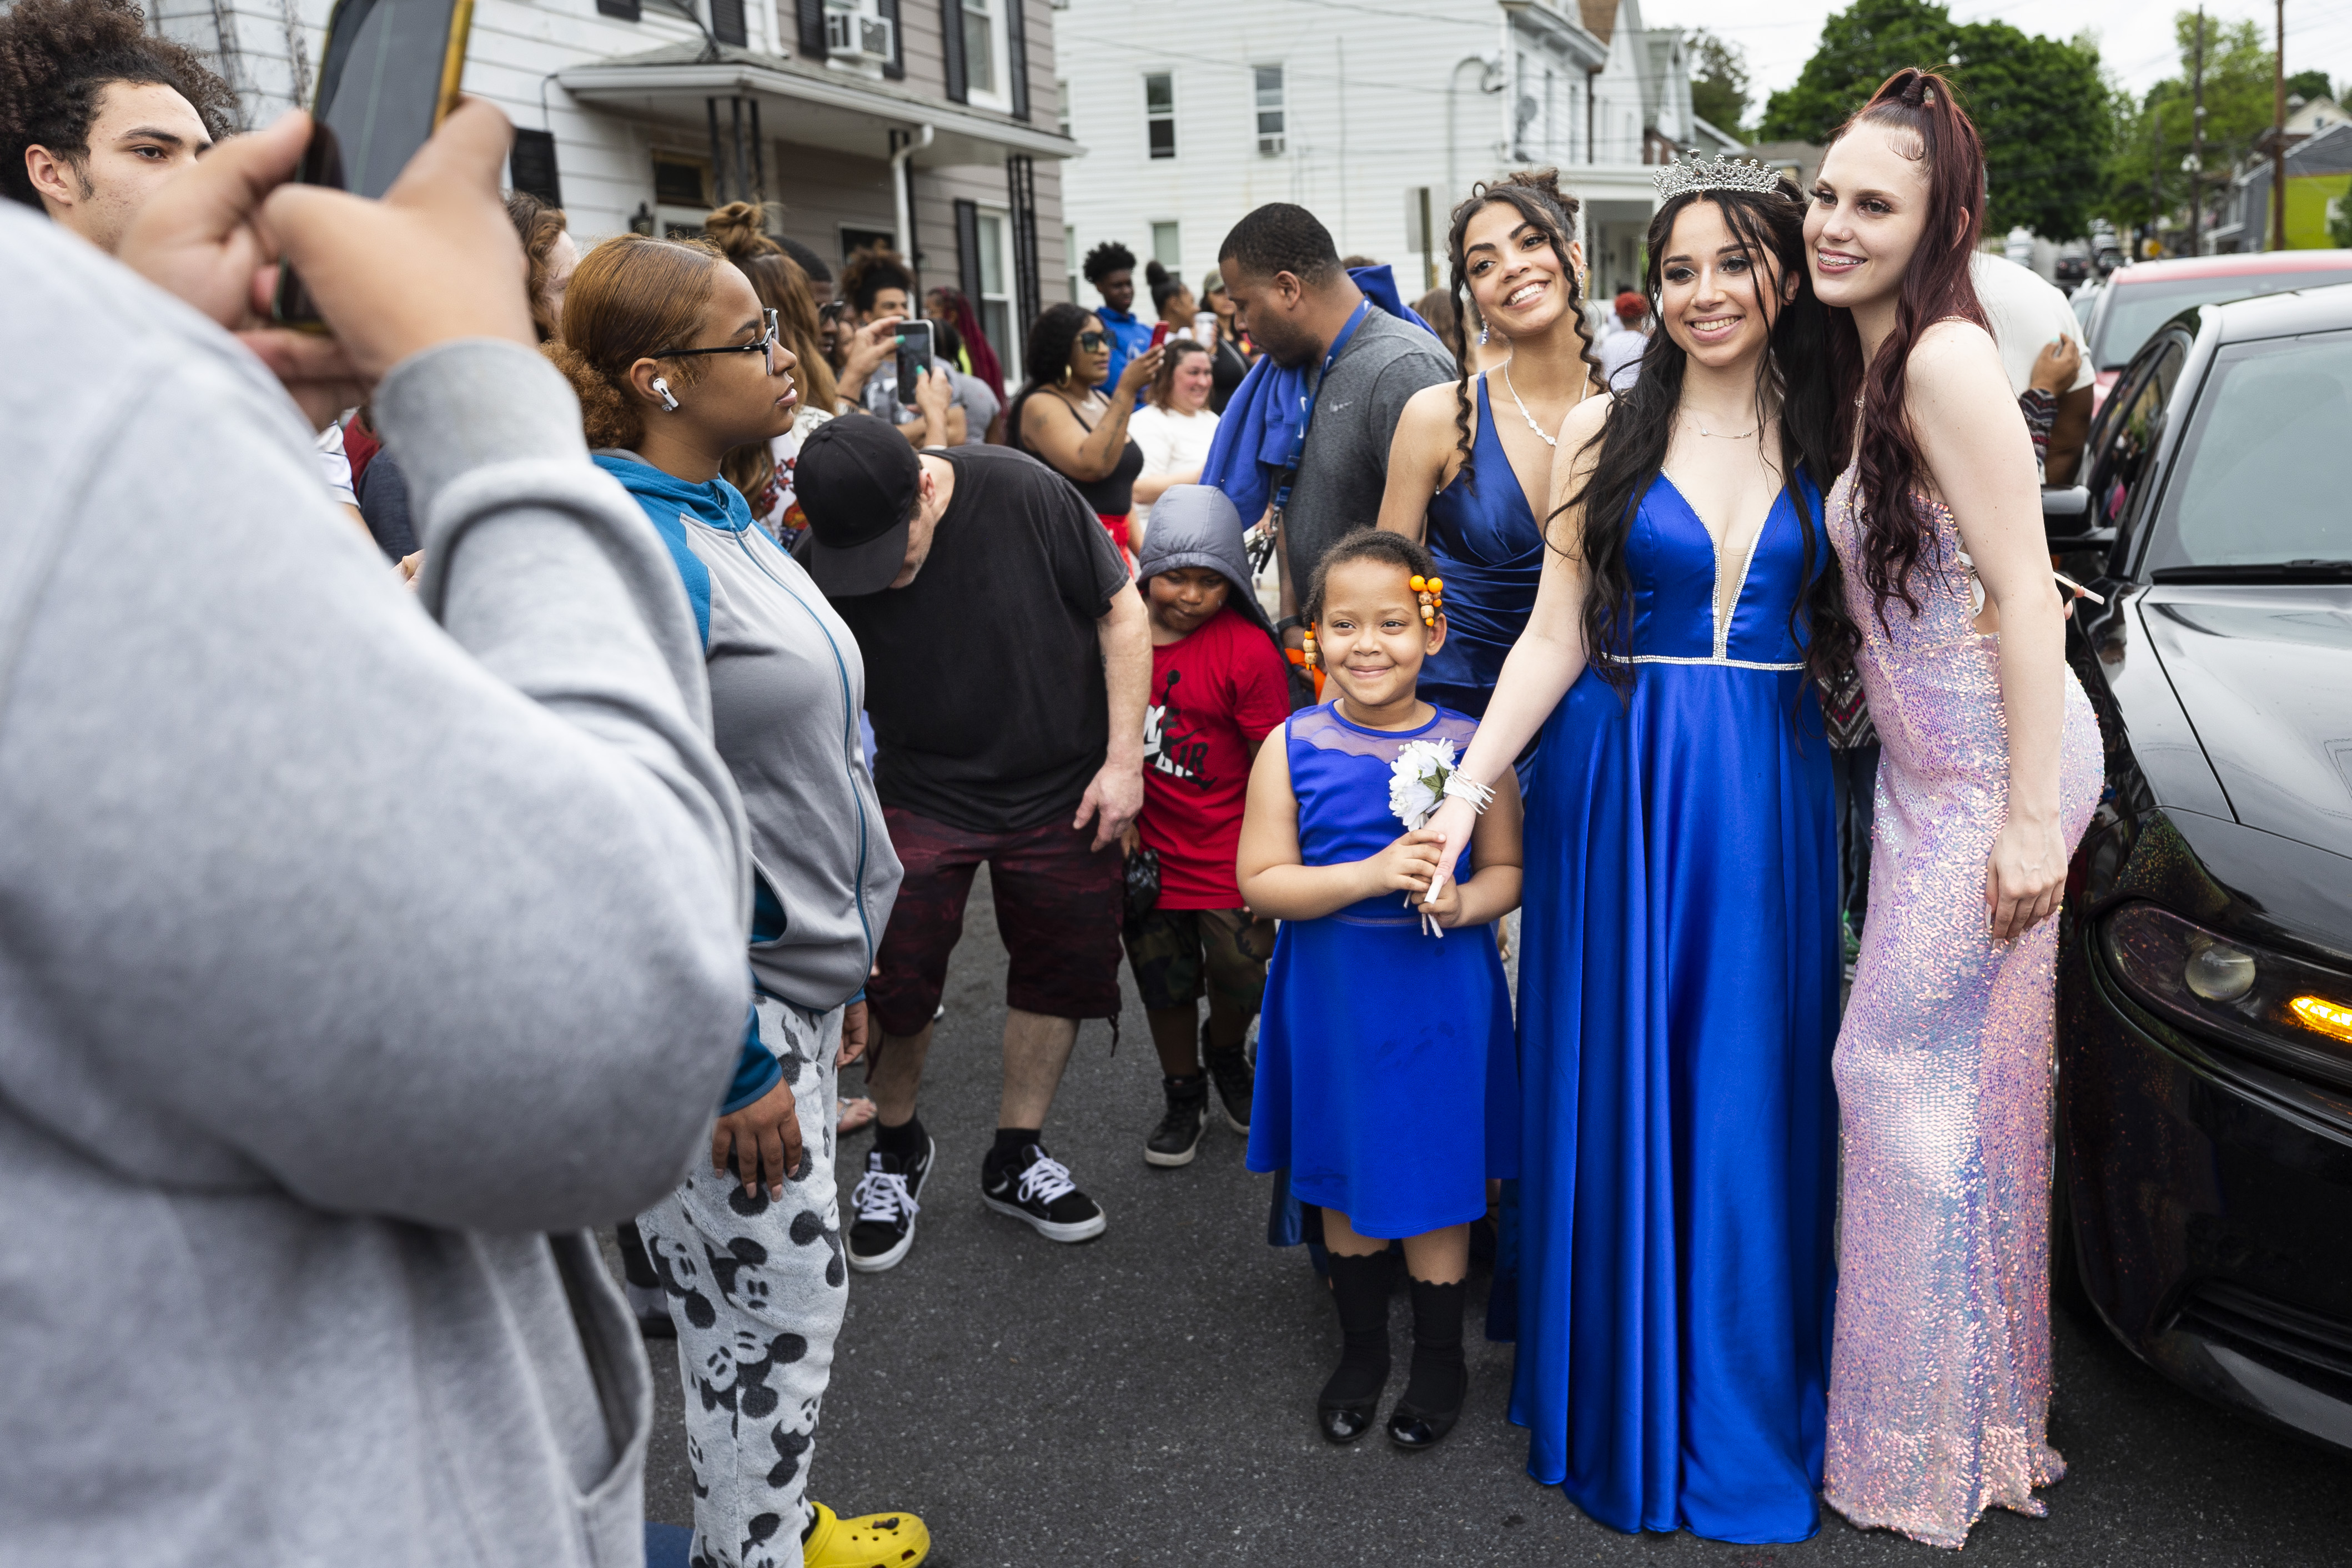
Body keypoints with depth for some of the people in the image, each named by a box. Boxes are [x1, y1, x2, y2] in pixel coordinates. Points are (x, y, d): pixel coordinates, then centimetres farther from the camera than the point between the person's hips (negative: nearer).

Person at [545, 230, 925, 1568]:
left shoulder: (726, 521, 9)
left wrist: (844, 973, 18)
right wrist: (739, 1062, -18)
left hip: (797, 982, 9)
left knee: (793, 1304, 22)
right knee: (774, 1322, 7)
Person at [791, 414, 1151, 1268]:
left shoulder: (1024, 493, -20)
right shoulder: (816, 572, -16)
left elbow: (1122, 611, -9)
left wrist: (1124, 760, -9)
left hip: (1062, 788, 1)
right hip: (922, 796, 0)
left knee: (1063, 967, 9)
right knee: (894, 977, -7)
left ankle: (1015, 1157, 31)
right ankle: (896, 1147, 24)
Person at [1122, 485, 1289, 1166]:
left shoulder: (1248, 650, -15)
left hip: (1226, 854, -3)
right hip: (1145, 847, 3)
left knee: (1242, 975, 1)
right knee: (1163, 982, 14)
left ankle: (1226, 1054, 35)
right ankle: (1184, 1095, 36)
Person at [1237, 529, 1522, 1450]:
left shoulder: (1470, 745, -6)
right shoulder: (1294, 748, -7)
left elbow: (1510, 869, -1)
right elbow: (1260, 881, -10)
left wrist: (1460, 901, -22)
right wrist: (1371, 875, -23)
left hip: (1440, 994, -1)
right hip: (1332, 995, 2)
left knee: (1434, 1179, 10)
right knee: (1343, 1182, 17)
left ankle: (1441, 1359, 34)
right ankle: (1361, 1349, 39)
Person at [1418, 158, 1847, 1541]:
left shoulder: (1830, 443, 6)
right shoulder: (1604, 430, 1)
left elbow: (1862, 630, 10)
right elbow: (1557, 635, -2)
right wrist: (1467, 787, -9)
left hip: (1771, 799, 2)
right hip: (1621, 787, -1)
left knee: (1754, 1091, 8)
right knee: (1621, 1087, 6)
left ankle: (1746, 1401, 27)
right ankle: (1625, 1398, 25)